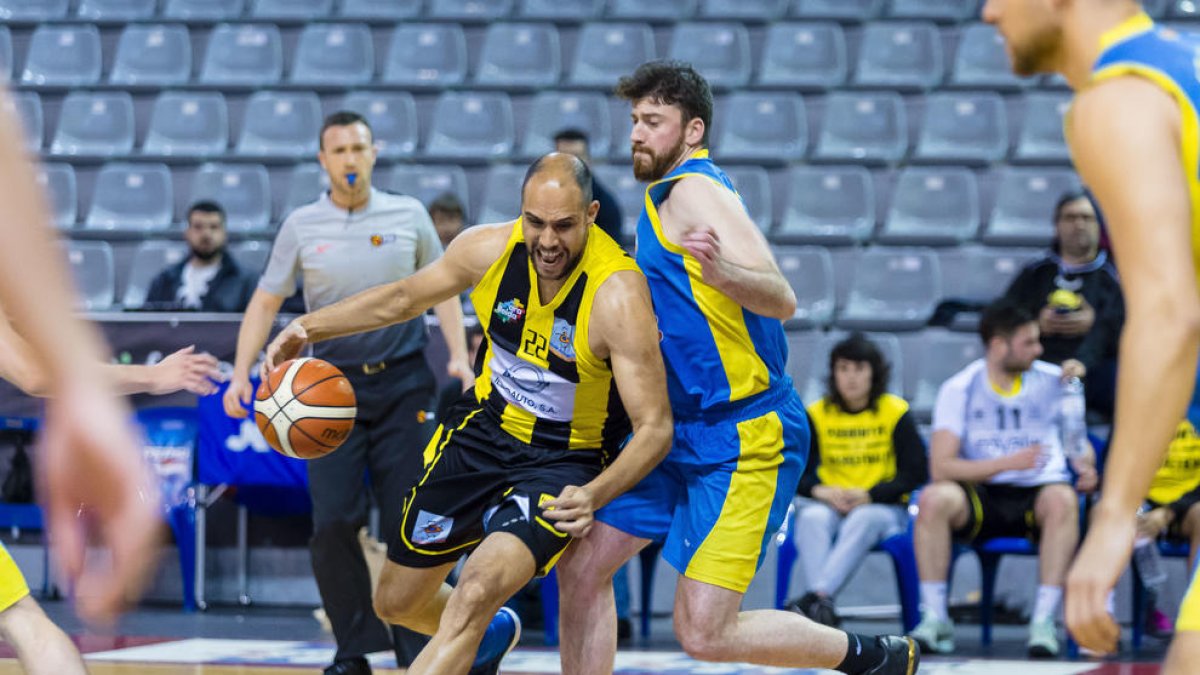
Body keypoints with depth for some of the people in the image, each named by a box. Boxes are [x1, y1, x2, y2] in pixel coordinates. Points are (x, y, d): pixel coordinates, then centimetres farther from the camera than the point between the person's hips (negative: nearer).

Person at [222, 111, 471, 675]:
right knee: (333, 522, -10)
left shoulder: (409, 216, 4)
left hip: (403, 384, 0)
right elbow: (266, 301, 6)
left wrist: (458, 356, 0)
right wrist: (241, 372, -6)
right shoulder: (302, 226, 3)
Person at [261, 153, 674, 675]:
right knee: (397, 603, 16)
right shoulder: (490, 249, -13)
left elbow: (655, 428, -26)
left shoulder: (618, 296, -28)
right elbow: (406, 297, 7)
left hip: (563, 465, -6)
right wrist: (309, 327, -3)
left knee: (476, 593, -31)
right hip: (480, 435, 6)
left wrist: (593, 496, -42)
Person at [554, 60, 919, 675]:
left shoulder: (691, 189, -13)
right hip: (683, 432, 10)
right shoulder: (665, 195, 16)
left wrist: (721, 271, -43)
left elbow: (781, 299, -25)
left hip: (744, 439, -10)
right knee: (580, 568, 4)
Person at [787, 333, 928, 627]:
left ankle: (816, 596, -51)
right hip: (829, 505, 2)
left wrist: (869, 495, -17)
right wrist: (820, 491, -16)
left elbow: (916, 473, -3)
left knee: (864, 520, -38)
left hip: (883, 508, -2)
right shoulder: (817, 414, 7)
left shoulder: (896, 413, 2)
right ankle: (824, 609, -48)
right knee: (812, 518, -34)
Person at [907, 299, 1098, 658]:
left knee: (1062, 498, -35)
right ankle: (935, 619, -24)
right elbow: (940, 468, -14)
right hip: (981, 497, -1)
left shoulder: (1054, 381, 2)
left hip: (1035, 497, 1)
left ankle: (1044, 621, -33)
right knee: (934, 498, -33)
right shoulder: (960, 389, -5)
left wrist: (1085, 465, -10)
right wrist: (1010, 462, -23)